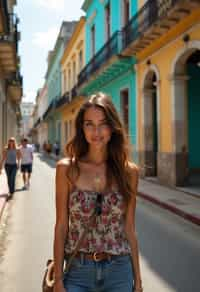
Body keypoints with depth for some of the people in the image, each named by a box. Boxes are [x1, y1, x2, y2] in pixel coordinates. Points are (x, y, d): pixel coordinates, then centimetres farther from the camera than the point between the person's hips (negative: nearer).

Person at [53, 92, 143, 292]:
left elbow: (129, 229, 2)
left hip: (119, 272, 1)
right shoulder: (67, 168, -8)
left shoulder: (129, 171, -4)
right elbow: (61, 226, -4)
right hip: (78, 271, -1)